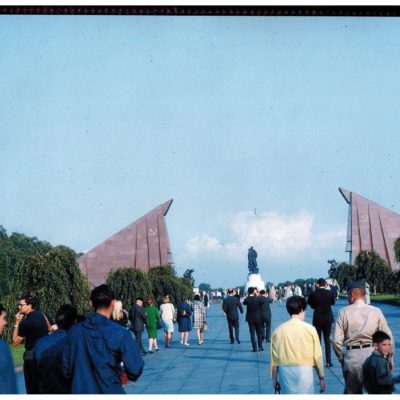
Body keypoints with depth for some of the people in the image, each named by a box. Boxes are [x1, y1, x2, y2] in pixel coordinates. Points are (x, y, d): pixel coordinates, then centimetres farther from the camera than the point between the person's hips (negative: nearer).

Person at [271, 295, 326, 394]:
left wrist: (274, 379, 14)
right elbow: (317, 356, -2)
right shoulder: (309, 329, -4)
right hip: (304, 371, -2)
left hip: (285, 372, 2)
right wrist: (321, 378, 7)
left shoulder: (278, 330, 2)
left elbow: (274, 358, 4)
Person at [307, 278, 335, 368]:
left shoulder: (313, 294, -11)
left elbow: (311, 305, -1)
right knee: (327, 340, 11)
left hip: (317, 319, -1)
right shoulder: (330, 293, -10)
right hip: (328, 319, 1)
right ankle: (328, 361, 10)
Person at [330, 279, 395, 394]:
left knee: (352, 393, 10)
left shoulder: (344, 312, -4)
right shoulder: (376, 312, -1)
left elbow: (336, 339, -8)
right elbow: (388, 337, 1)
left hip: (352, 356, -1)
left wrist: (341, 357, 7)